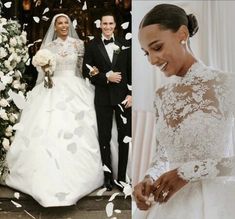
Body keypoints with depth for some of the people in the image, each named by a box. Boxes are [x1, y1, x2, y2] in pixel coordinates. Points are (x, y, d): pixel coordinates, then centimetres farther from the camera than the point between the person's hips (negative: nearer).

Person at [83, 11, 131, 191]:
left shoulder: (124, 44, 6)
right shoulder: (92, 45, 3)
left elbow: (131, 70, 4)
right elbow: (86, 71, -1)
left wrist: (131, 94, -4)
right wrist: (106, 77, -13)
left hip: (123, 95, 1)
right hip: (103, 97, -1)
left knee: (125, 137, 3)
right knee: (105, 138, 6)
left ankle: (122, 176, 14)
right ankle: (108, 175, 17)